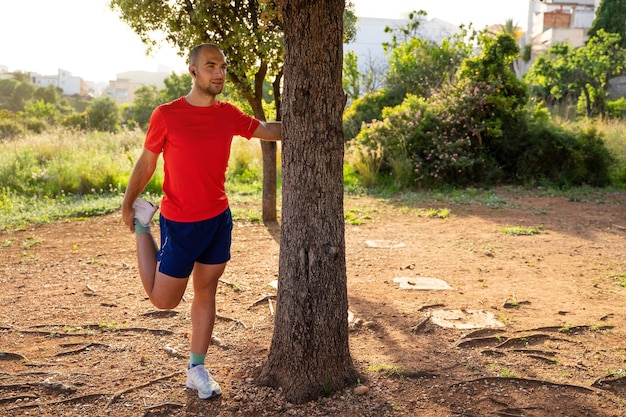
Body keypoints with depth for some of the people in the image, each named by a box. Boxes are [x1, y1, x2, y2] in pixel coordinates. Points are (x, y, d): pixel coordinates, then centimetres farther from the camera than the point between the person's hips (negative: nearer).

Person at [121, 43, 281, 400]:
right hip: (180, 223, -4)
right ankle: (143, 223, 28)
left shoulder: (228, 114, 0)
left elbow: (267, 130, 14)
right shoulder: (167, 115, -13)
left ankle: (197, 370, 27)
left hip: (219, 219, 4)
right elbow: (146, 162, -2)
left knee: (206, 293, 12)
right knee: (164, 300, 8)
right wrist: (127, 204, 4)